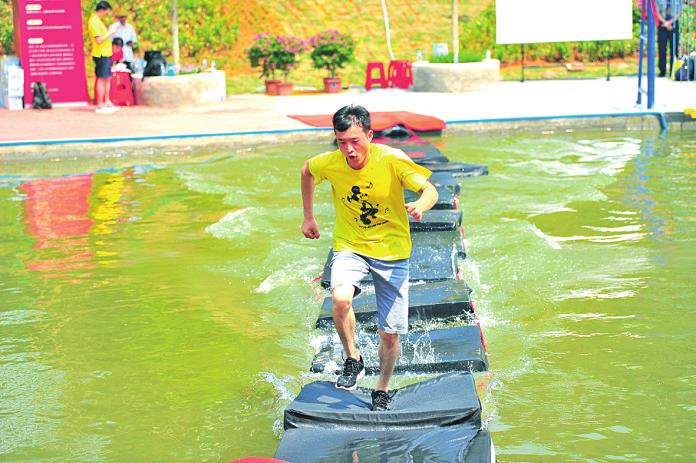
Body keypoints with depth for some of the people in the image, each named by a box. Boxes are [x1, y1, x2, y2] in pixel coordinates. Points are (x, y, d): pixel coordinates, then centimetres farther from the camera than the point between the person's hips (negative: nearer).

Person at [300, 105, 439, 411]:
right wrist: (308, 217, 11)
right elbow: (306, 171, 9)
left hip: (392, 251, -1)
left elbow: (430, 190, -21)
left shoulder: (392, 160, -20)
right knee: (340, 298, -32)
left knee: (390, 334, 3)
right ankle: (353, 361, -8)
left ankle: (382, 391, 29)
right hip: (349, 248, 1)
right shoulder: (329, 164, -13)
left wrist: (419, 206, -44)